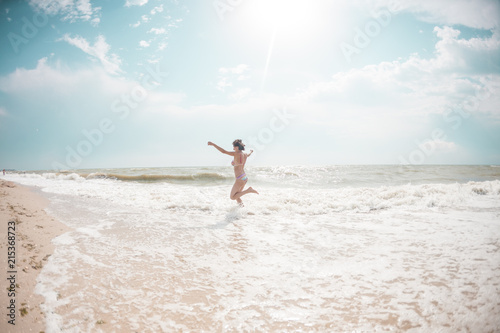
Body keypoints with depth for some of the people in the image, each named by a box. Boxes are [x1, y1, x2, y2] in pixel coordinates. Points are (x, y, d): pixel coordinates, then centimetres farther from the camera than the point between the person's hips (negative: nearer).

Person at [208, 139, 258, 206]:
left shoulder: (236, 154, -14)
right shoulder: (245, 155, 8)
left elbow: (224, 151, -18)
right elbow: (248, 155, 34)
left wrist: (213, 144, -12)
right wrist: (251, 152, 59)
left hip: (240, 179, -9)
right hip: (245, 178, 9)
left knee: (232, 197, -1)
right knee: (236, 196, 20)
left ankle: (248, 190, -10)